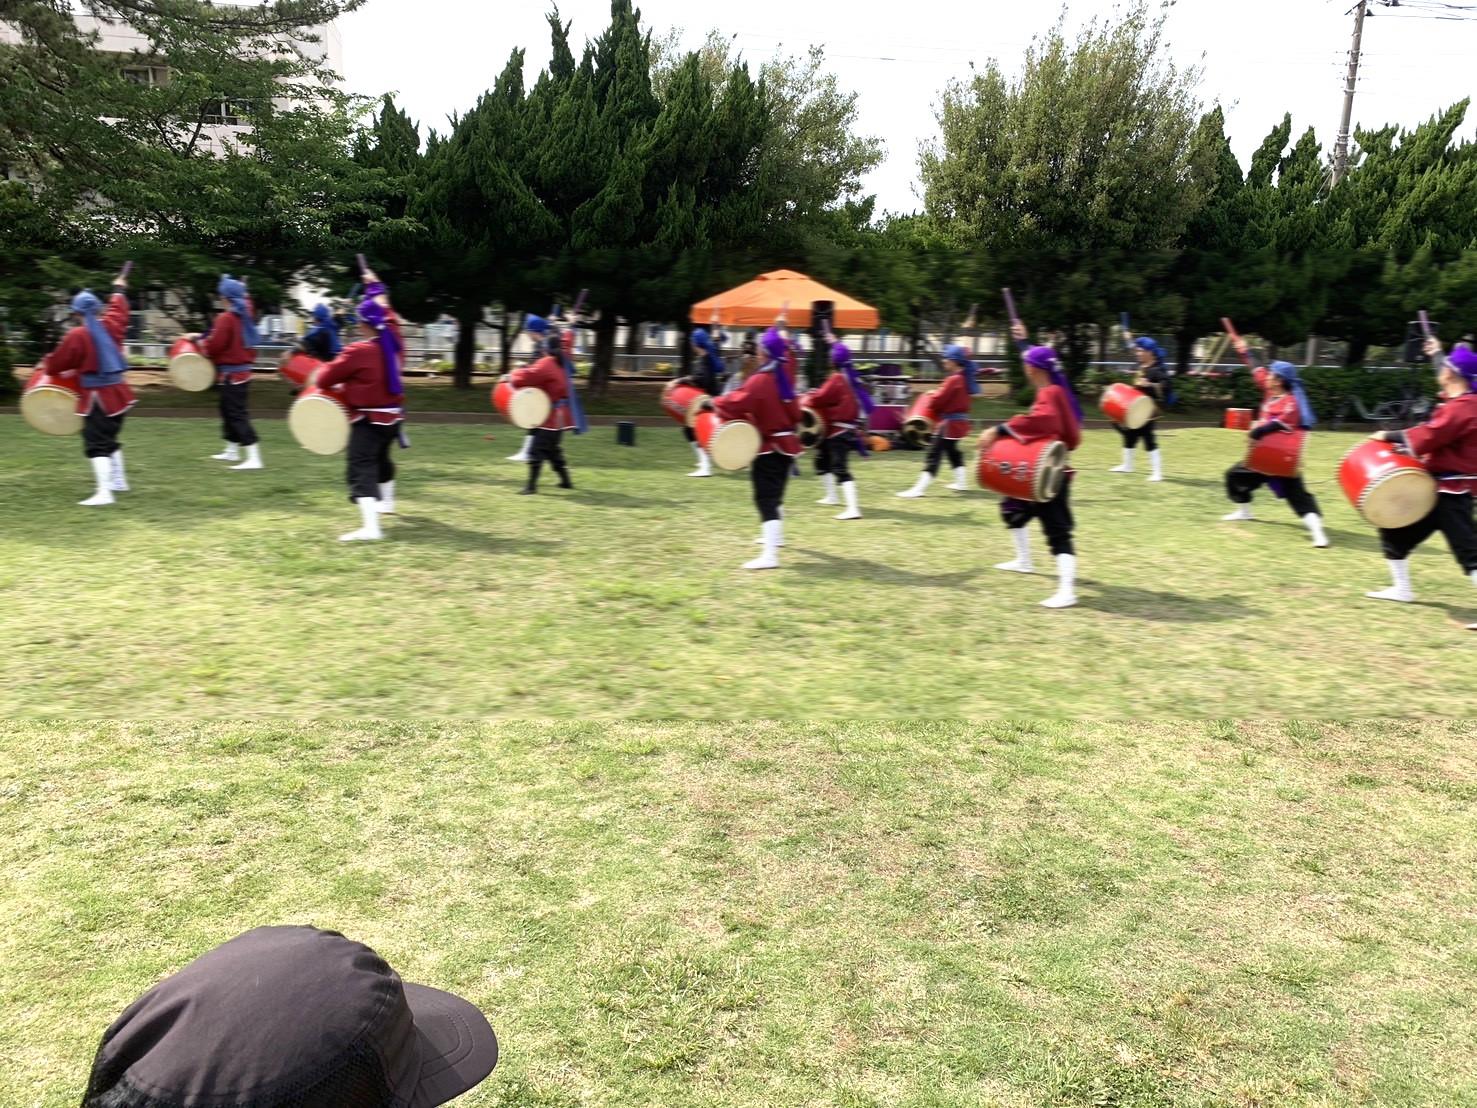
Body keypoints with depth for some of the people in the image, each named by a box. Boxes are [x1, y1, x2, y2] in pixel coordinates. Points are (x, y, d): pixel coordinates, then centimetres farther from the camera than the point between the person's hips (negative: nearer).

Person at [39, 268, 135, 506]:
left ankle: (103, 493, -22)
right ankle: (118, 480, 33)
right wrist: (118, 291, 44)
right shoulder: (110, 325, 4)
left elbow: (56, 364, -4)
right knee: (110, 438, 23)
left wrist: (47, 367, 18)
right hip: (119, 392, 7)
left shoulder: (76, 336, -13)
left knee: (96, 444, -11)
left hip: (98, 397, -7)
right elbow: (118, 311, 27)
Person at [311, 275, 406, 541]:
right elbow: (389, 316, 23)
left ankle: (370, 526, -31)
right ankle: (387, 502, 52)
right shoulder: (393, 341, 1)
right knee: (381, 458, 32)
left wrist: (316, 377, 14)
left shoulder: (358, 351, -17)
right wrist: (375, 288, 33)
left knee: (361, 469, -15)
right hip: (393, 415, 8)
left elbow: (327, 377, -9)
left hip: (369, 419, -8)